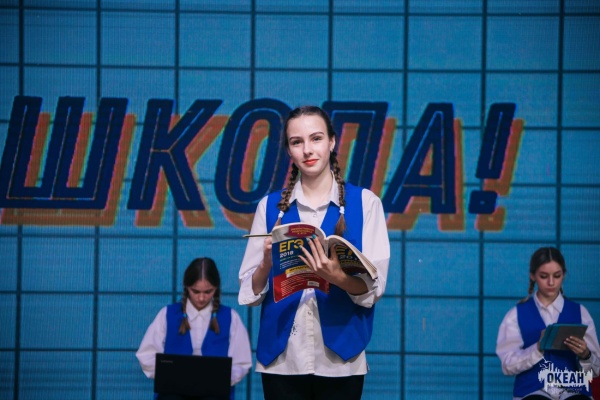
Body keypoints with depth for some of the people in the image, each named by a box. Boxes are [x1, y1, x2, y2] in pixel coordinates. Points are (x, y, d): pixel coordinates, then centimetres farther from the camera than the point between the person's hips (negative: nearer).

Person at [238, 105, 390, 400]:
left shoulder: (364, 202, 2)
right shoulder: (270, 206, 6)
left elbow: (375, 288, -4)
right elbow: (249, 292, 3)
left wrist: (338, 277, -22)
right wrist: (267, 263, -16)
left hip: (339, 359, -1)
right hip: (281, 358, 1)